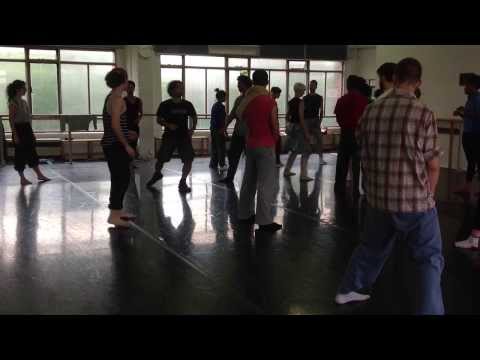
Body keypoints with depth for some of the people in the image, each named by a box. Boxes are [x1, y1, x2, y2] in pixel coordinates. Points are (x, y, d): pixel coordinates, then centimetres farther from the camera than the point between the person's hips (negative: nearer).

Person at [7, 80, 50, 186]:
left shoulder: (24, 102, 12)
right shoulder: (13, 102, -12)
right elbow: (11, 120, -15)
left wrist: (31, 133, 17)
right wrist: (15, 135, -19)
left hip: (27, 129, 8)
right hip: (19, 129, -8)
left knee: (32, 152, 11)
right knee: (20, 153, 0)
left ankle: (39, 175, 18)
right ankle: (22, 179, 8)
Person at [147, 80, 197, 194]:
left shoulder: (187, 105, 0)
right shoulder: (165, 105, -6)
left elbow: (194, 117, 13)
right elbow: (159, 119, -1)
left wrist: (193, 128, -3)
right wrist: (168, 125, -19)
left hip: (184, 136, 2)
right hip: (169, 136, -2)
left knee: (189, 160, -10)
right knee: (161, 159, 1)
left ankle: (183, 182, 8)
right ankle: (157, 174, 35)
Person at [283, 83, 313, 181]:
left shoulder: (290, 102, 9)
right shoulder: (300, 102, -14)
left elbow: (287, 117, 14)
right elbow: (301, 118, -19)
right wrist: (307, 133, -18)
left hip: (291, 127, 8)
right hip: (298, 127, -8)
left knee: (294, 151, 21)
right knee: (305, 152, -2)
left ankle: (287, 171, 25)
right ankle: (303, 175, -6)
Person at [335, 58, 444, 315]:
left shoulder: (370, 111, -1)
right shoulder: (423, 114, -14)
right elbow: (433, 165, -7)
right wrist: (427, 196, 10)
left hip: (377, 198, 5)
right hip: (415, 201, -5)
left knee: (371, 248, 25)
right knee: (429, 259, 10)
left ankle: (348, 290, 40)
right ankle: (429, 310, 9)